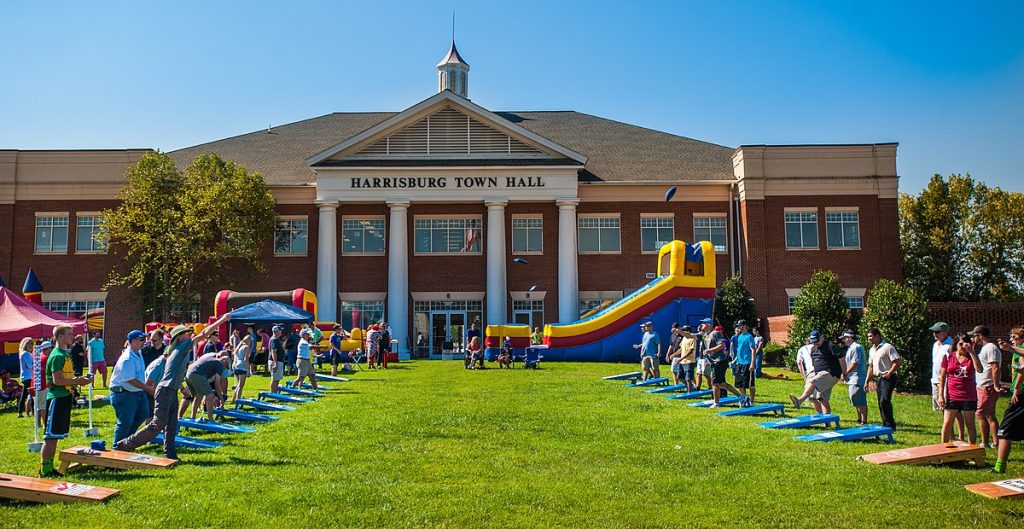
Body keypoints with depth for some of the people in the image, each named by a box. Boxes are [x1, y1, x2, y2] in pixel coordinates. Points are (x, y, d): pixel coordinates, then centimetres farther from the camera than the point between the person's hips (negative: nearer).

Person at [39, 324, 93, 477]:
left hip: (64, 397, 10)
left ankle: (49, 468, 19)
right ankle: (44, 470, -1)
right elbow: (57, 380, -21)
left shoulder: (65, 353, 15)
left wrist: (79, 379, 8)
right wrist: (79, 381, -15)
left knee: (55, 436, 13)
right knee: (50, 436, -5)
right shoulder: (57, 356, -15)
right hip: (56, 398, -10)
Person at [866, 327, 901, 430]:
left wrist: (889, 373, -20)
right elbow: (871, 367, 22)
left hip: (887, 378, -8)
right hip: (878, 378, 8)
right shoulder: (871, 350, 16)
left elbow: (898, 361, -16)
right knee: (881, 403, 9)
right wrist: (867, 381, 17)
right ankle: (885, 425, 17)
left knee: (884, 401, -16)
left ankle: (890, 424, -8)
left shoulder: (887, 347, -10)